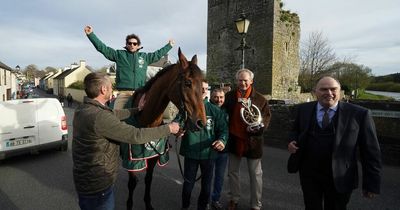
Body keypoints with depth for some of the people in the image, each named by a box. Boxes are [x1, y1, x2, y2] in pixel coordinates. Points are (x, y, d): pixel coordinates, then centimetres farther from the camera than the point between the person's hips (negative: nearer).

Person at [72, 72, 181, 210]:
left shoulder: (82, 109, -1)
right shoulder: (100, 117, -30)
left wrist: (137, 110, 20)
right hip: (98, 185, -9)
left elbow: (113, 114, 12)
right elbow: (136, 136, -28)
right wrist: (168, 129, -17)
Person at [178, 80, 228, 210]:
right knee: (188, 182, 14)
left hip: (208, 152, 1)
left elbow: (223, 128, -2)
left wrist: (222, 140, -22)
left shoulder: (215, 110, -2)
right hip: (190, 152, -1)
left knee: (206, 183, 16)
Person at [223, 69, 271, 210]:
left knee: (255, 174, 10)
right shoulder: (229, 96, 0)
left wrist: (259, 126, -20)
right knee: (232, 172, 16)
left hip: (253, 141, -2)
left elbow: (267, 116, -1)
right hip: (234, 139, 2)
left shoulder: (260, 98, -5)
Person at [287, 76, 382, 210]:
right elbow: (296, 131, 13)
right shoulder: (303, 109, -1)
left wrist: (372, 183, -4)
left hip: (339, 178, -1)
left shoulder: (359, 114, -10)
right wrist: (293, 141, -9)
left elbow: (370, 151, -6)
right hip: (309, 174, 2)